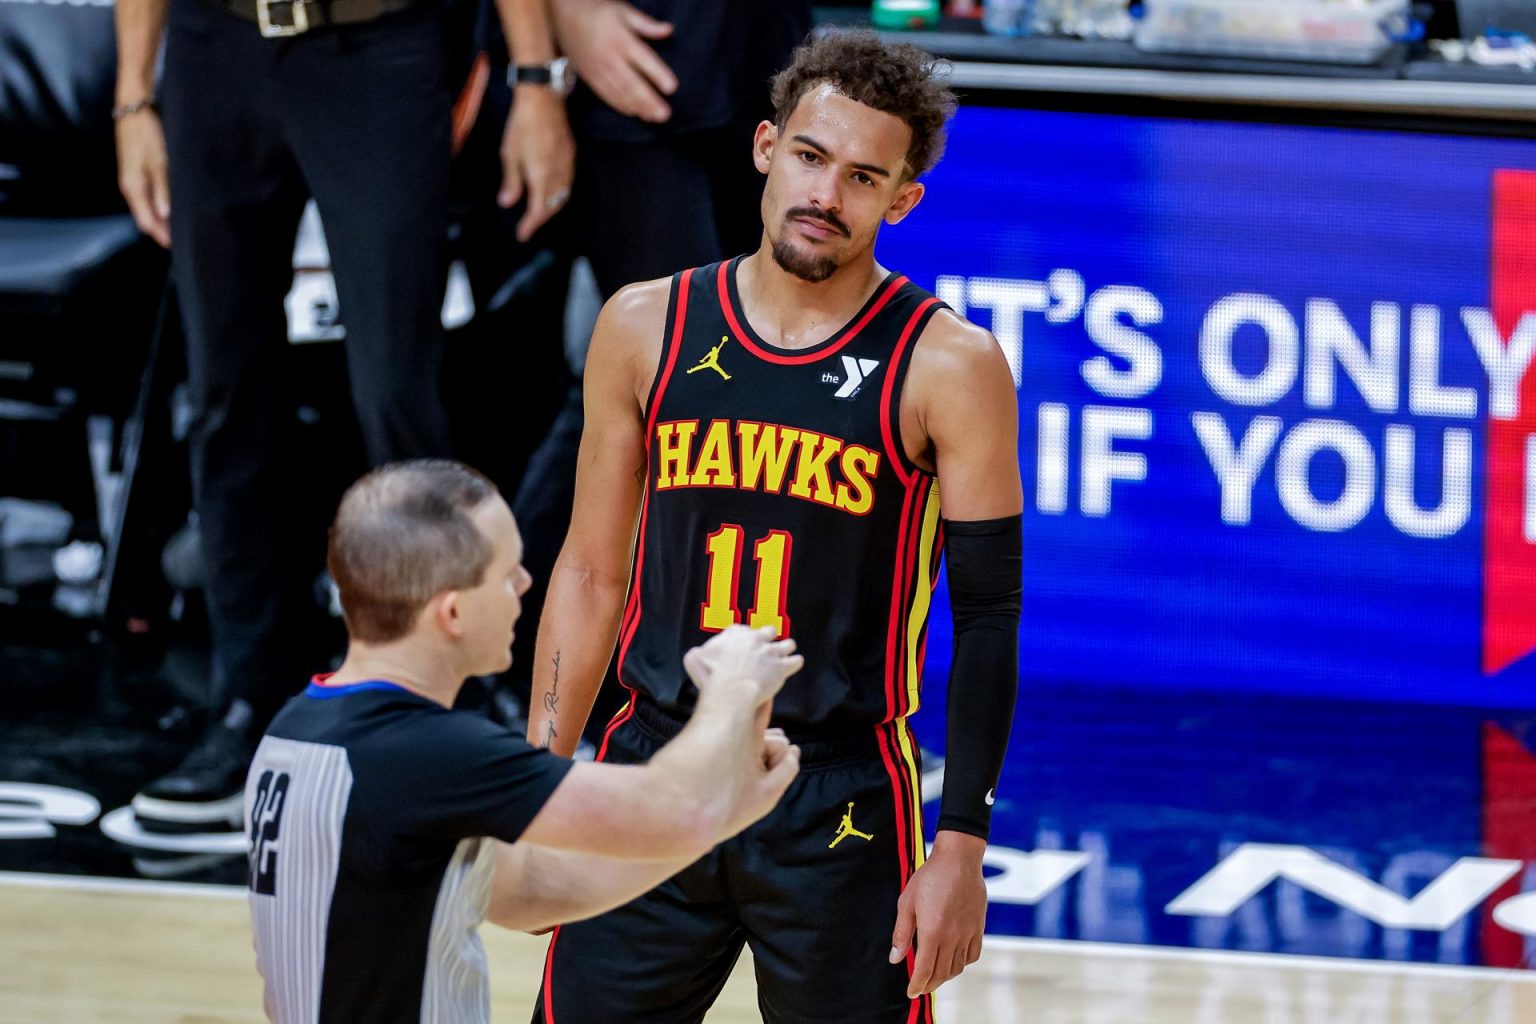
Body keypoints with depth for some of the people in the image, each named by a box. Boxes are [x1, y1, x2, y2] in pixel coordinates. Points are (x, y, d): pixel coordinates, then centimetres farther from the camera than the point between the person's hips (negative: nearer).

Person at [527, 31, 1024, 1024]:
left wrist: (962, 846, -10)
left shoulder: (945, 366, -7)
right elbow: (593, 572, 11)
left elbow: (987, 622, -5)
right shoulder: (648, 328, 3)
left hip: (843, 803, -3)